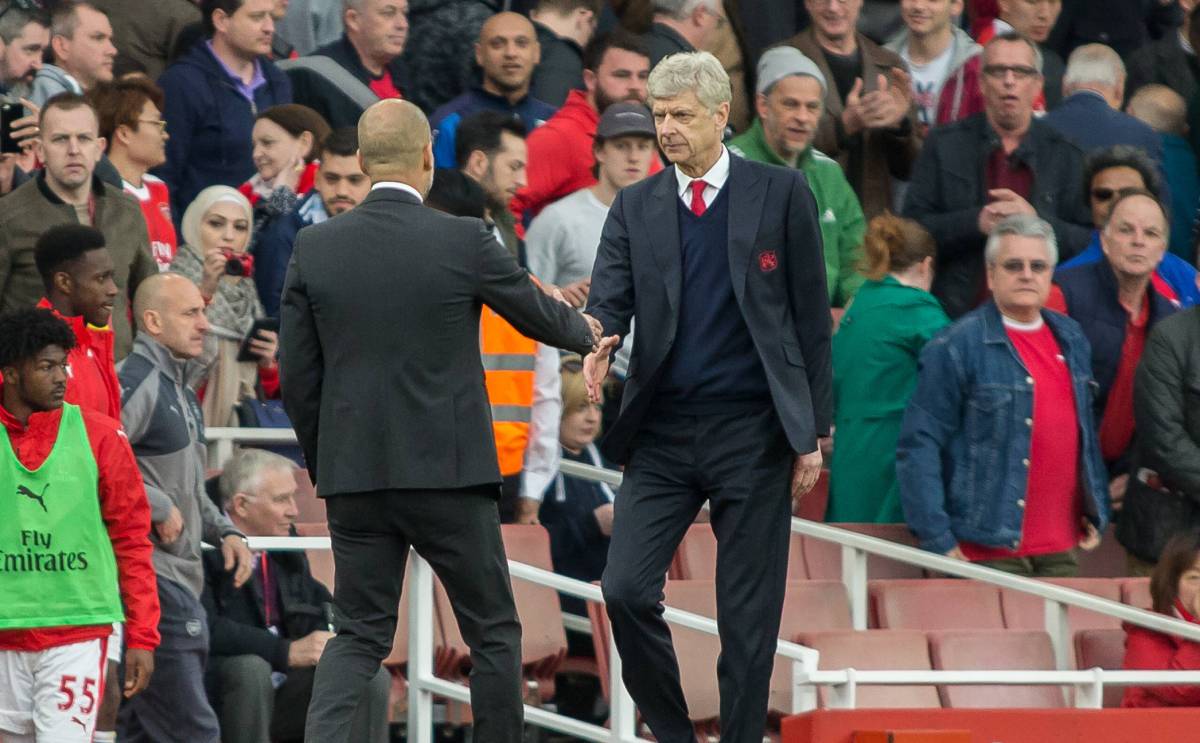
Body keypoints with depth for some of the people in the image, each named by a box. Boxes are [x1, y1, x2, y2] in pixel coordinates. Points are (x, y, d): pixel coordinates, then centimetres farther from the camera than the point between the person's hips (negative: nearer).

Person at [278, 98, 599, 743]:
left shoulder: (314, 248, -1)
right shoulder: (463, 241, -9)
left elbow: (296, 378, 3)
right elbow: (537, 313, 8)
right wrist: (584, 331, 31)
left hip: (353, 473, 3)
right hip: (448, 471, -3)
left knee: (359, 635, 7)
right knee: (493, 632, 11)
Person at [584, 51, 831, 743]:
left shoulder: (781, 194, 1)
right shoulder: (635, 207, 9)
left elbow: (812, 317, 3)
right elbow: (610, 300, 0)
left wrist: (813, 431, -1)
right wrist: (598, 349, -25)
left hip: (751, 432, -2)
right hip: (664, 429, 2)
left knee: (749, 614, 0)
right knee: (626, 590, -9)